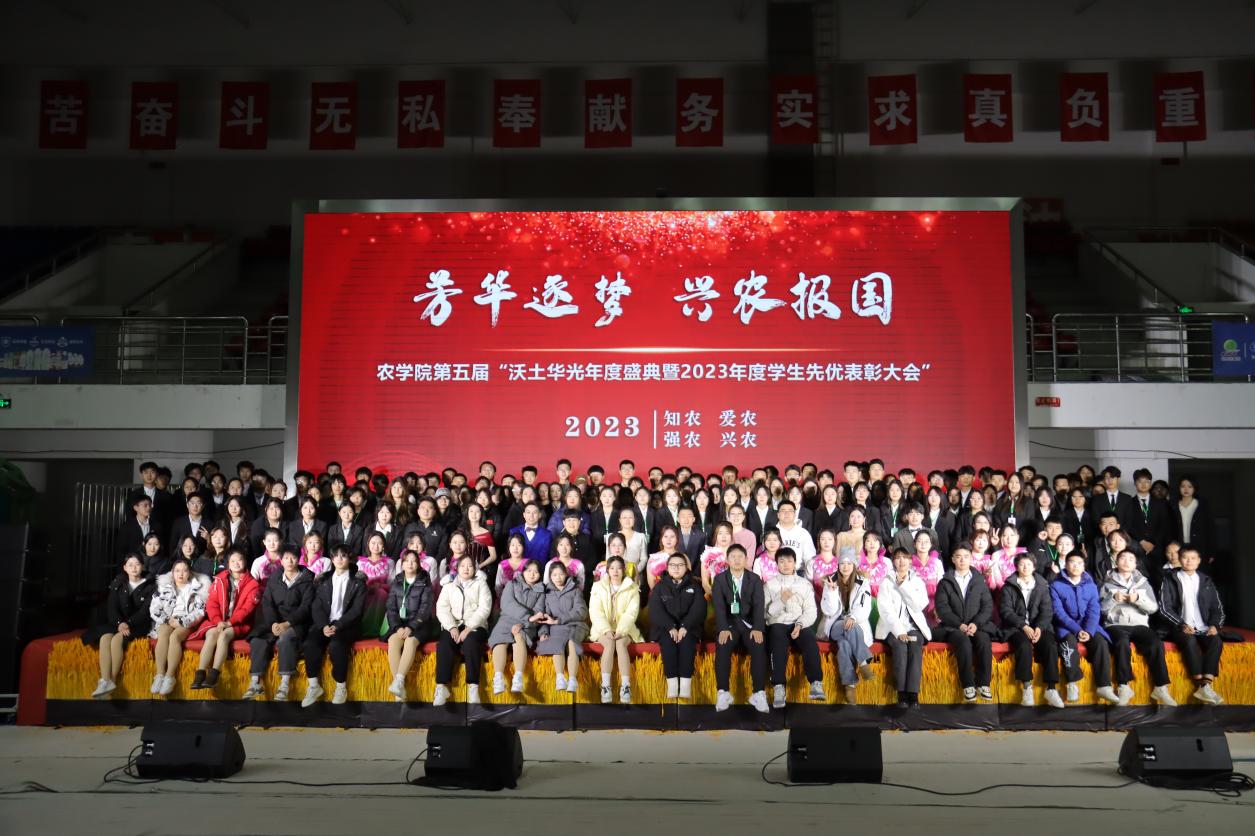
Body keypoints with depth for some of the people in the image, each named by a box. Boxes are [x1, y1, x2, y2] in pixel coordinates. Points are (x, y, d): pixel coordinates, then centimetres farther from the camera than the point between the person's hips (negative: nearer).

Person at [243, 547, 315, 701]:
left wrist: (287, 624, -19)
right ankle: (255, 683, -23)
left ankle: (285, 684, -35)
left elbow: (305, 607, -6)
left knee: (285, 638, -35)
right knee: (258, 640, -25)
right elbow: (267, 603, 4)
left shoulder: (306, 581, 4)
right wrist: (273, 623, -15)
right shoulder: (274, 581, 16)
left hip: (296, 623, -4)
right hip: (274, 621, 4)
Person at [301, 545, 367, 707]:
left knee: (336, 645, -33)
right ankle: (313, 686, -15)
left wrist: (337, 626, -17)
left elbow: (356, 610, -5)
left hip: (347, 625, -3)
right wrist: (323, 625, -12)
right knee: (310, 643, -27)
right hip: (325, 623, 3)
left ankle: (341, 687, -16)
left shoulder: (358, 582, 5)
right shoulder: (324, 580, 15)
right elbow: (317, 606, 7)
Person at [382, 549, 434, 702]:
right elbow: (391, 607, 5)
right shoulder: (396, 582, 14)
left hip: (417, 624, -2)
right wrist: (397, 627, -12)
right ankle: (400, 688, -37)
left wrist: (411, 627, -19)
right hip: (398, 623, 2)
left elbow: (424, 609, -5)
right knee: (393, 641, -30)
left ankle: (399, 681, -44)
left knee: (410, 641, -34)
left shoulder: (425, 583, 5)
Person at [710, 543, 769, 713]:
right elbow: (719, 606, -7)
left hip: (749, 623, 1)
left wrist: (757, 628, -20)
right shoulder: (719, 579, 5)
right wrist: (723, 629, -23)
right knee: (722, 647, -30)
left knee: (759, 647, -28)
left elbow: (758, 605, -4)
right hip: (728, 623, -1)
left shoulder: (755, 579, 7)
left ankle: (759, 693, -26)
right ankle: (723, 693, -25)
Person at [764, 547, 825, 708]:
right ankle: (778, 688, -42)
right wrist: (781, 601, -13)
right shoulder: (769, 584, 13)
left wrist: (800, 625, -13)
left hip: (799, 624, 1)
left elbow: (810, 611, 5)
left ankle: (816, 684, -36)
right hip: (778, 624, -1)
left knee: (810, 643, -31)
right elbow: (766, 612, 3)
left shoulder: (805, 584, 16)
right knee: (779, 644, -34)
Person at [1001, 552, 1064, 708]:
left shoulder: (1042, 586, 13)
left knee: (1051, 646, -27)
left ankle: (1051, 689, -23)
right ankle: (1026, 688, -26)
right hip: (1016, 628, -2)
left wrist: (1039, 628, -14)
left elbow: (1047, 611, 5)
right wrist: (1024, 626, -16)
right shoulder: (1009, 586, 7)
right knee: (1025, 646, -33)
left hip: (1039, 627, 2)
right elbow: (1006, 611, -3)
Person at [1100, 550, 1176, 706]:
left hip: (1139, 624, 2)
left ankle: (1160, 687, -22)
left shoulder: (1143, 582, 17)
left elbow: (1153, 607, 6)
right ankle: (1123, 687, -29)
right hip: (1116, 624, -2)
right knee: (1122, 642, -36)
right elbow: (1100, 608, 3)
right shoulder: (1108, 583, 11)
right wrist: (1113, 598, -14)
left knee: (1156, 643, -28)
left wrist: (1138, 599, -12)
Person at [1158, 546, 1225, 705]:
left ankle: (1206, 685, -34)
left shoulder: (1206, 581, 17)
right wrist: (1182, 625, -13)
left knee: (1216, 641, -29)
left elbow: (1217, 608, 16)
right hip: (1180, 628, -3)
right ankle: (1201, 686, -33)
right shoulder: (1170, 579, 7)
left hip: (1204, 629, 3)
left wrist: (1214, 625, -4)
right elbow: (1164, 607, -1)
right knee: (1190, 641, -35)